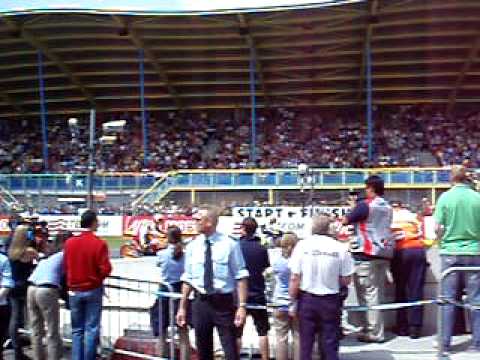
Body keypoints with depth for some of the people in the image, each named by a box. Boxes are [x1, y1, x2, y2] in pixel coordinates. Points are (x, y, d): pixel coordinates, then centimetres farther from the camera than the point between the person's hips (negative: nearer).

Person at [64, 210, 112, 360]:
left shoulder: (69, 242, -2)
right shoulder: (99, 243, -14)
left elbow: (66, 266, 6)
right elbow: (105, 269, -14)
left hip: (74, 291, 4)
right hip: (93, 290, -4)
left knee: (76, 330, 13)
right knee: (91, 329, 4)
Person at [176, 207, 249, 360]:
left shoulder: (230, 244, -7)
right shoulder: (192, 247, 4)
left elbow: (241, 277, -8)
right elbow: (187, 279, 9)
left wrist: (242, 305, -15)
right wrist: (182, 307, 9)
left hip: (224, 303, -3)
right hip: (201, 303, 4)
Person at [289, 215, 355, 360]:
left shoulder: (302, 245, -8)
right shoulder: (340, 248, -8)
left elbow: (295, 278, -8)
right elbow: (346, 280, -4)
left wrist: (292, 301, 2)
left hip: (307, 299, 0)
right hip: (330, 300, 0)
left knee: (306, 343, 11)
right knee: (330, 344, 10)